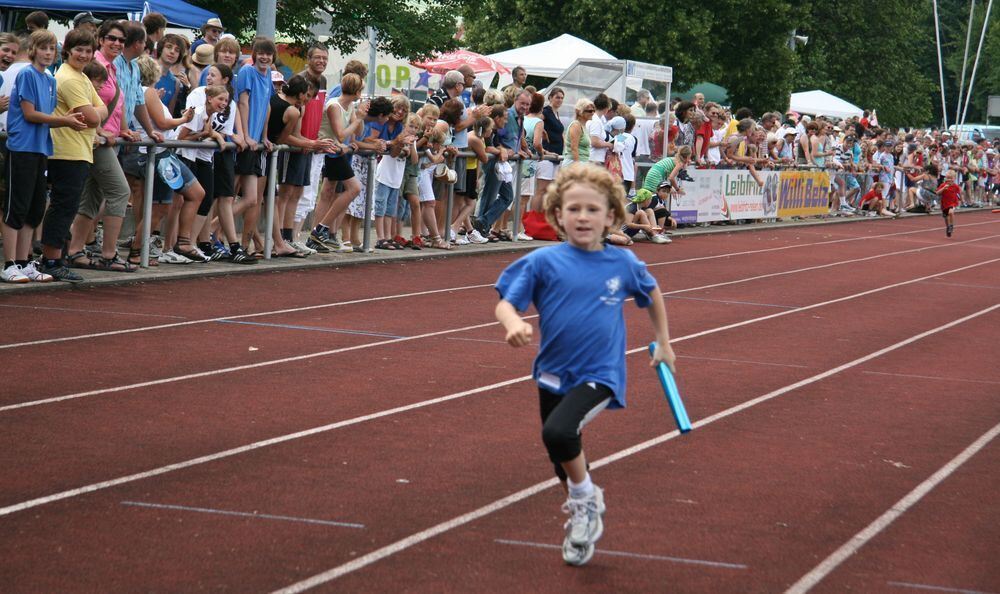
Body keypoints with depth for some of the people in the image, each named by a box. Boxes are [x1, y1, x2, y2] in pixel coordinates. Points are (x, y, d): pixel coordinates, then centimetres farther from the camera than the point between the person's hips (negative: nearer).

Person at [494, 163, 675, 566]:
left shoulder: (623, 264, -4)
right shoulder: (543, 262, -7)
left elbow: (652, 292, 17)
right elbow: (506, 304, -9)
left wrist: (663, 344, 20)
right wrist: (513, 324, -32)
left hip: (600, 374, -3)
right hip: (554, 375, 3)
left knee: (558, 432, -28)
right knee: (562, 459, 16)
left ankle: (585, 501, -2)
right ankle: (585, 518, 42)